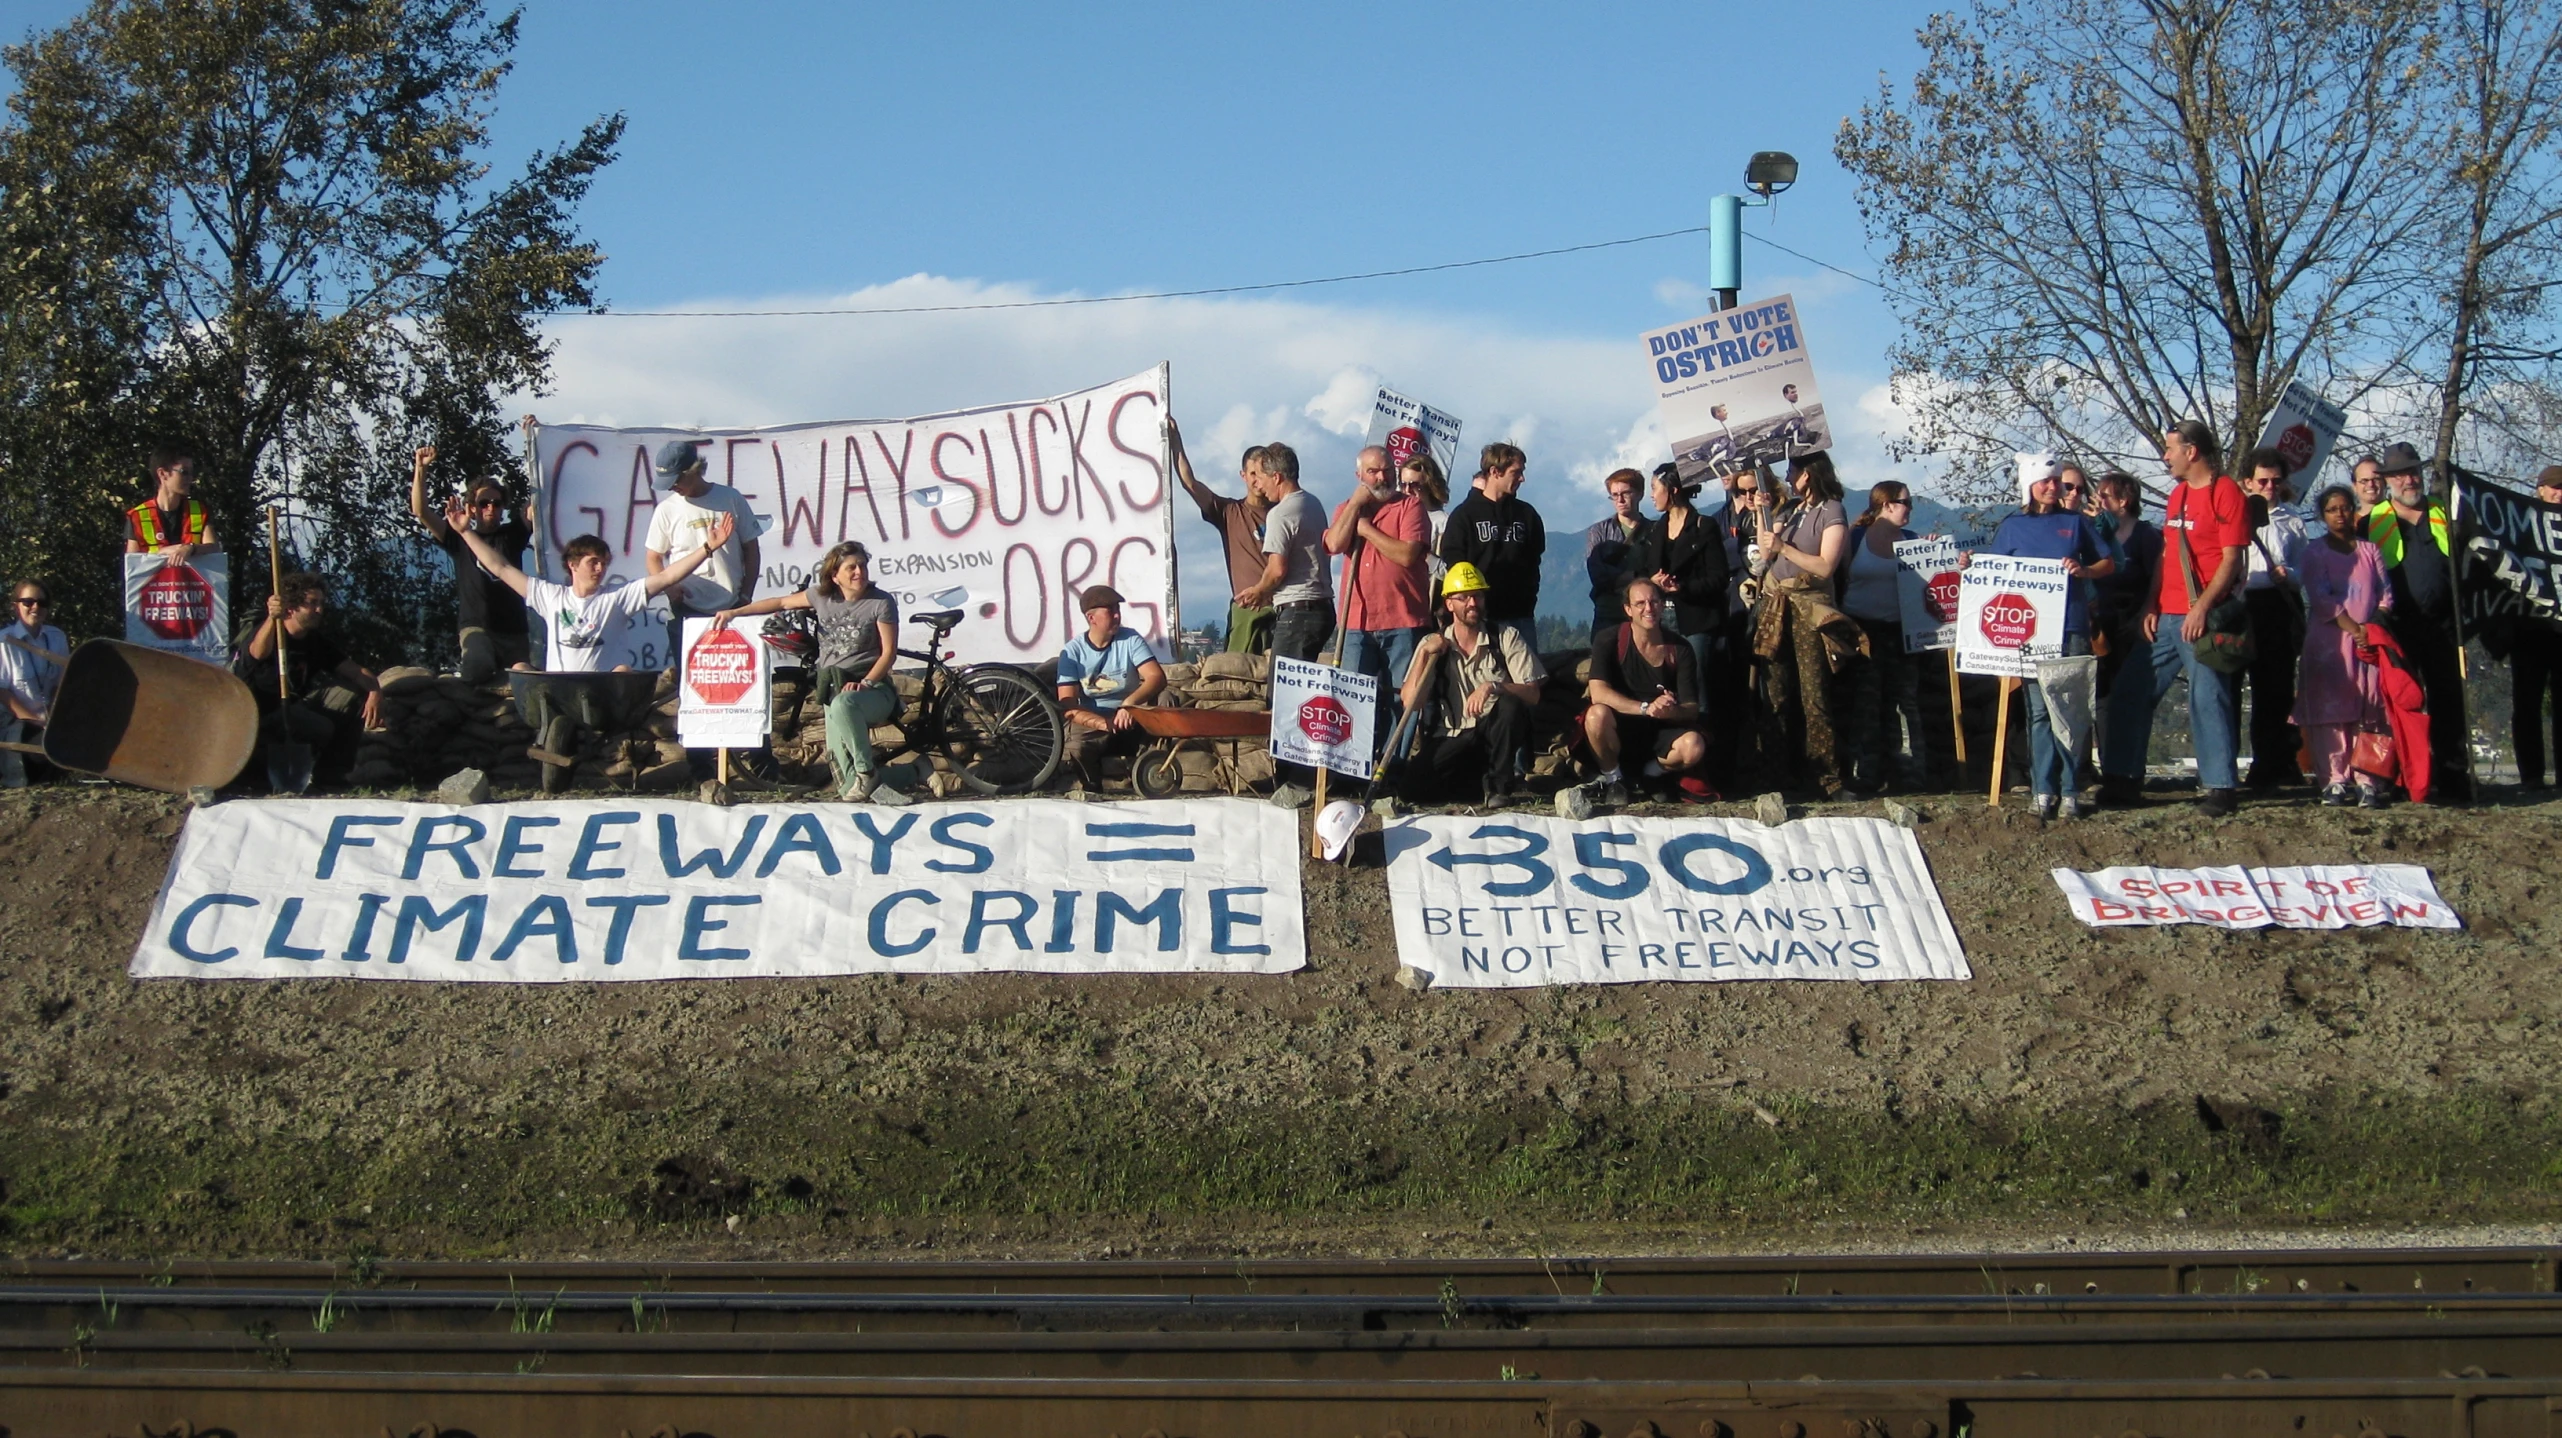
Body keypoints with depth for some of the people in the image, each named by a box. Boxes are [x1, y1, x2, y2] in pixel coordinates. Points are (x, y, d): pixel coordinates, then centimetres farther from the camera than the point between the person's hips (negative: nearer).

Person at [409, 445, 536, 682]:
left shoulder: (513, 534, 13)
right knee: (478, 670, -33)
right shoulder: (459, 538, 9)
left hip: (514, 628, 2)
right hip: (476, 626, -2)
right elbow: (421, 511, 1)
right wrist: (420, 469, -9)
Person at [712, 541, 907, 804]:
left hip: (873, 687, -4)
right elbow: (782, 602, 19)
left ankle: (866, 775, -31)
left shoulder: (882, 602, -5)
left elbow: (889, 652, -7)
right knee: (839, 758, -22)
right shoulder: (822, 596, 7)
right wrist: (733, 612, 13)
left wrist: (864, 683, -21)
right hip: (833, 687, 4)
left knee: (842, 704, -40)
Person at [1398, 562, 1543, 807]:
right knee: (1415, 785, -26)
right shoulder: (1433, 644, 4)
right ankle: (1476, 781, 6)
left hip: (1495, 732, -1)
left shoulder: (1506, 637, 0)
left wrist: (1493, 687, -27)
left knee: (1510, 704, -34)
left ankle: (1498, 785, -13)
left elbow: (1532, 694, -9)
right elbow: (1410, 702, -5)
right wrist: (1424, 654, -13)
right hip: (1451, 739, 1)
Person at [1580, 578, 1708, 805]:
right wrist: (1646, 708, -35)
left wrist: (1672, 711, -32)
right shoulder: (1609, 641, -10)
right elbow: (1598, 693, -23)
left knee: (1694, 746, -31)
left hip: (1663, 731, 2)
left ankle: (1653, 772, 5)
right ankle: (1612, 778, -7)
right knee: (1597, 714, -36)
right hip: (1620, 728, -2)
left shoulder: (1679, 649, -4)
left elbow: (1692, 709, -7)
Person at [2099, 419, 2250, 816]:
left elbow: (2231, 560, -13)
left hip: (2202, 619, -8)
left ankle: (2217, 786, -1)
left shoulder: (2226, 493, -7)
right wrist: (2151, 607, 10)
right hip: (2165, 617, 8)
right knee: (2129, 692, 7)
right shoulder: (2177, 494, 18)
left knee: (2208, 700, -6)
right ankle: (2123, 780, 14)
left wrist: (2202, 608, -21)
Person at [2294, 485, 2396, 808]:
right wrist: (2352, 628, -14)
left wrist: (2373, 626, -7)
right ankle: (2334, 781, -7)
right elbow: (2321, 598, -4)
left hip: (2369, 639, 3)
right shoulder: (2314, 553, 6)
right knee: (2331, 710, -7)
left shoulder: (2370, 550, 16)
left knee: (2369, 713, -3)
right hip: (2328, 639, -2)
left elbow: (2385, 594, 11)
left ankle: (2368, 782, -4)